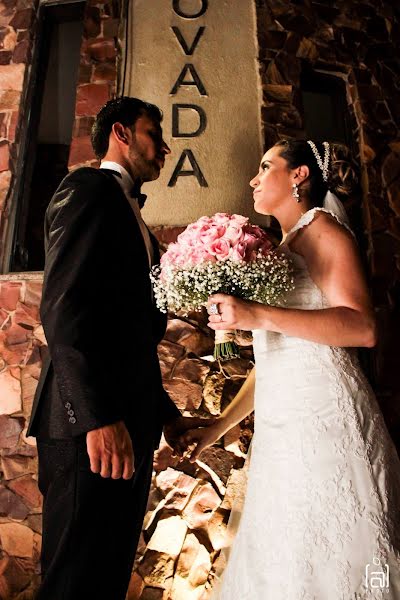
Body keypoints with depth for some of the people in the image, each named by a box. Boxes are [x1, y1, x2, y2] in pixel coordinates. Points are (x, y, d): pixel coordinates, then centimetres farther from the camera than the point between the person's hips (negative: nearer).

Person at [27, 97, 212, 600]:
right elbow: (62, 306, -18)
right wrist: (100, 417, -23)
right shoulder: (89, 187, -4)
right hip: (91, 426, -9)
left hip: (127, 424, 9)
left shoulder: (130, 213, 21)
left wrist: (165, 413, 17)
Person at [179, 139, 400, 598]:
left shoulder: (322, 229, -1)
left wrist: (259, 316, -26)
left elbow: (362, 327, -17)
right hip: (282, 431, 8)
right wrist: (218, 428, 17)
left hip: (323, 423, -8)